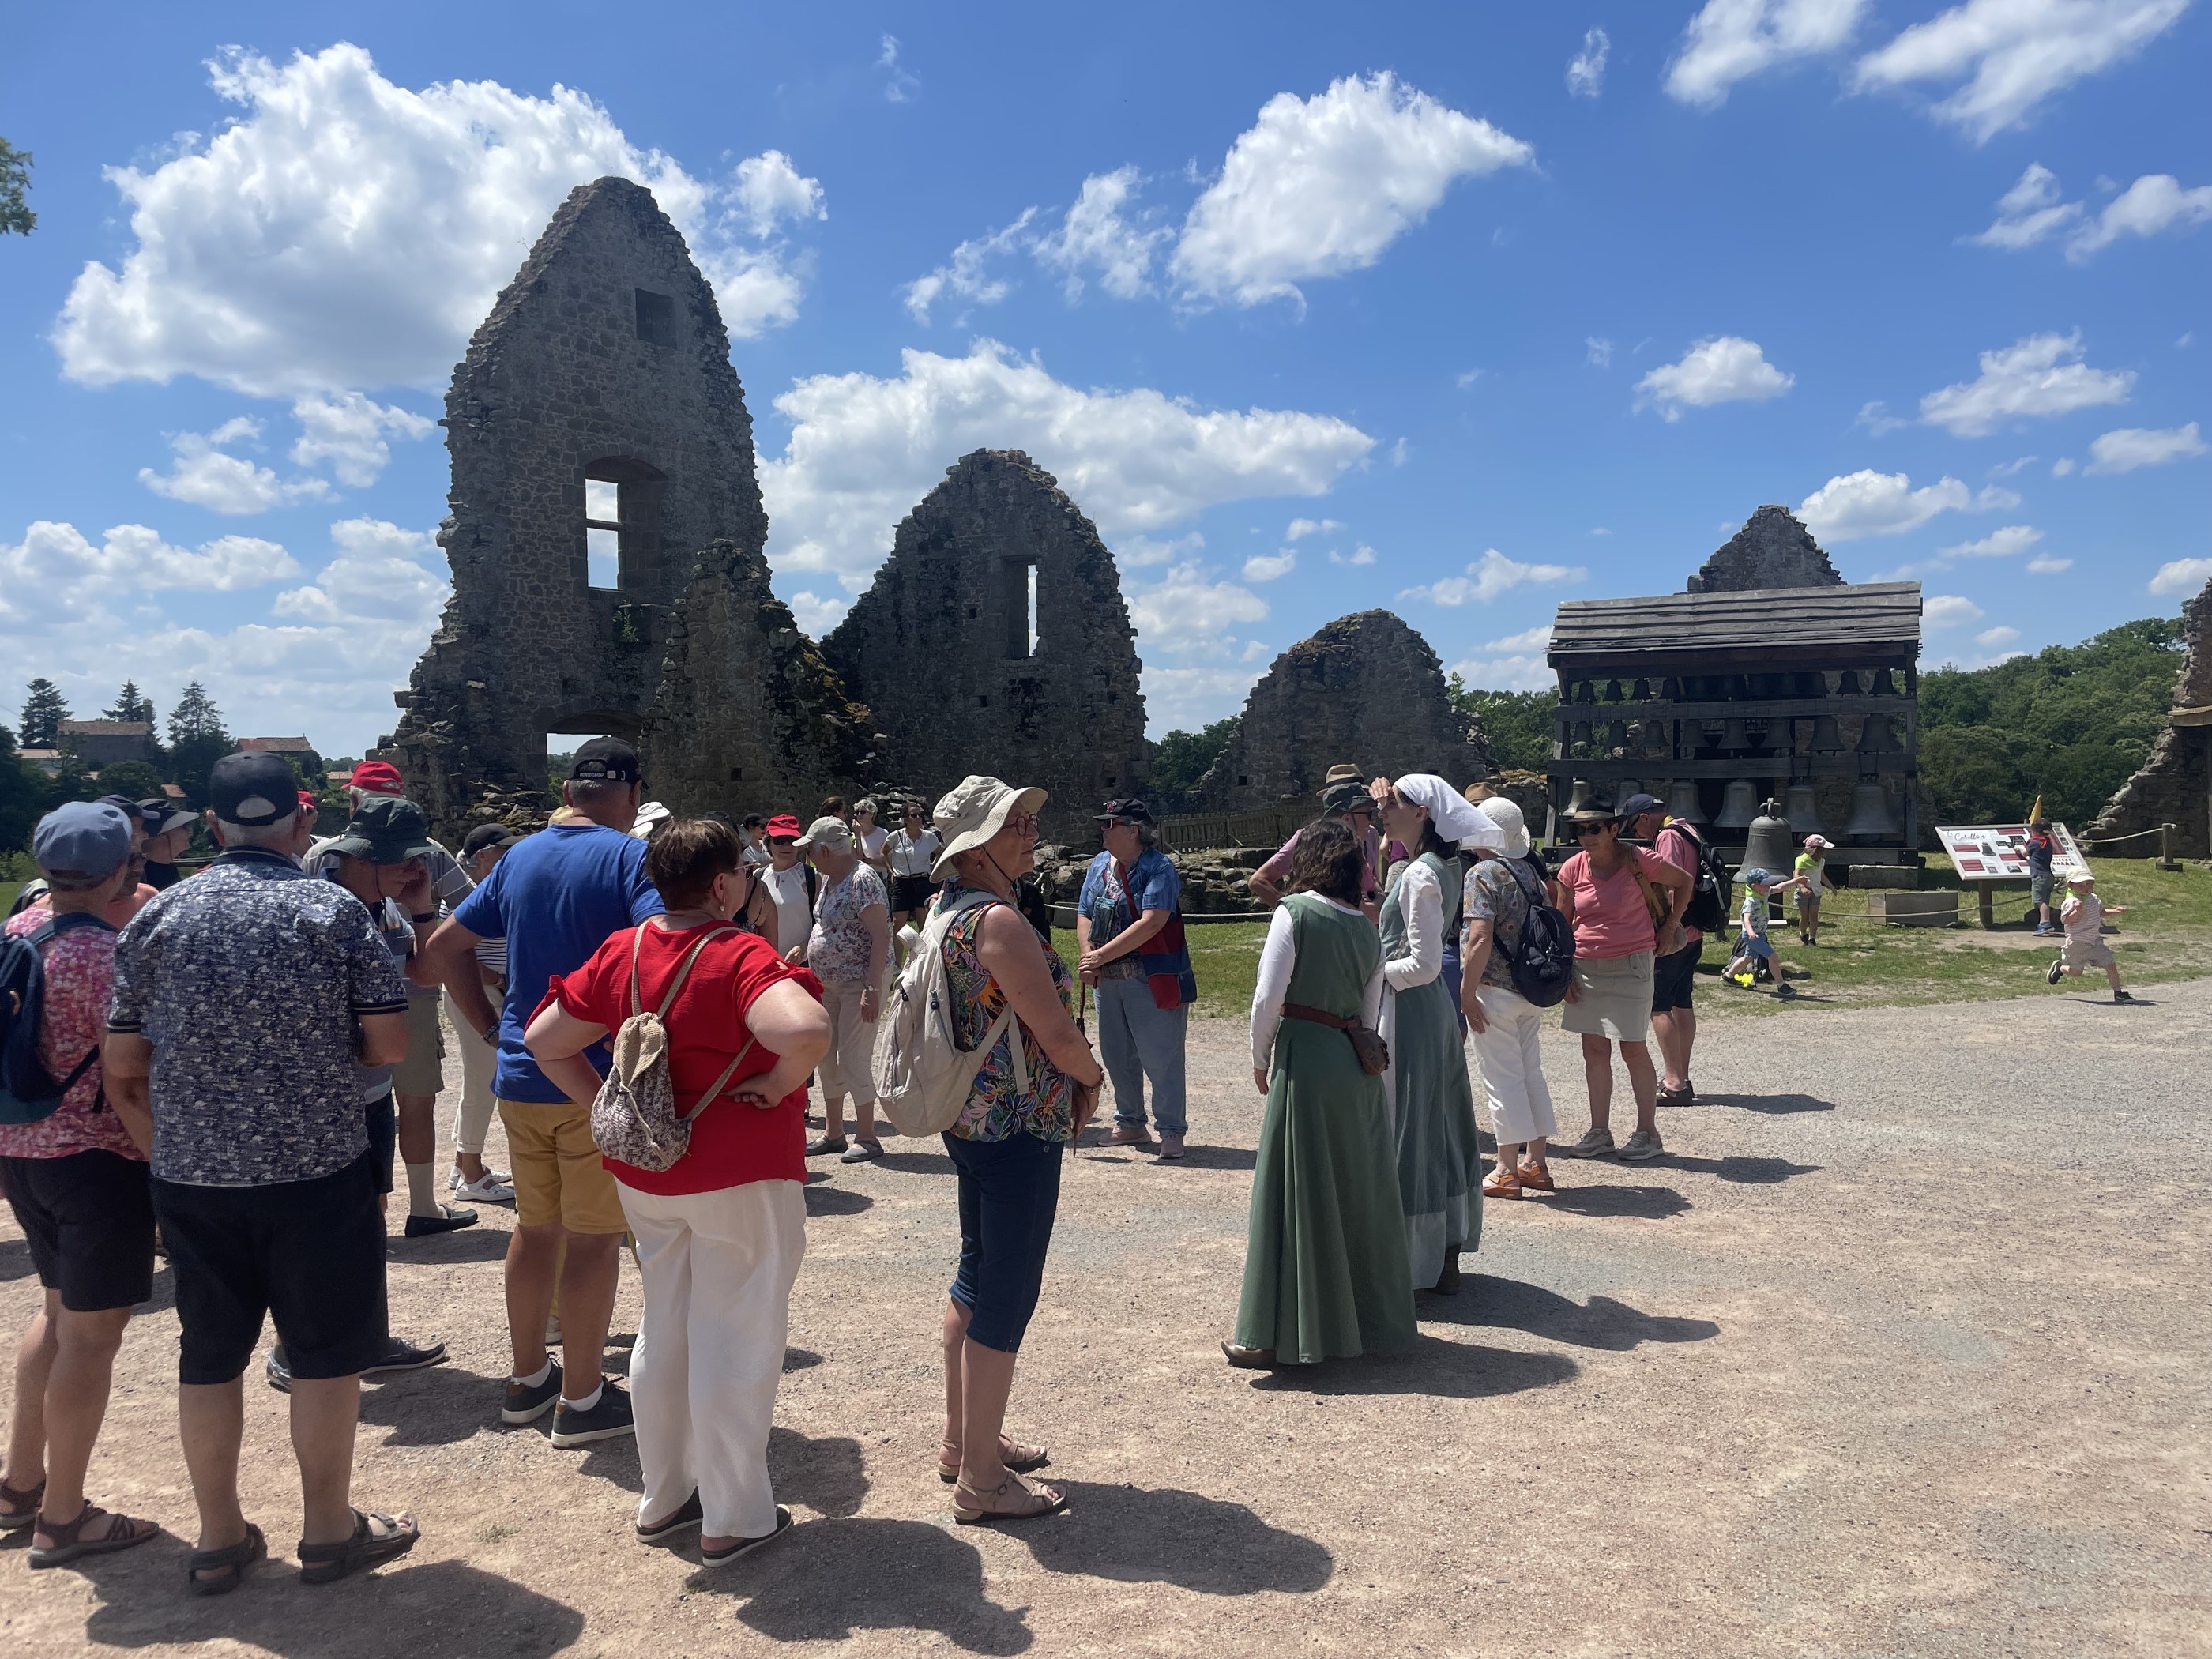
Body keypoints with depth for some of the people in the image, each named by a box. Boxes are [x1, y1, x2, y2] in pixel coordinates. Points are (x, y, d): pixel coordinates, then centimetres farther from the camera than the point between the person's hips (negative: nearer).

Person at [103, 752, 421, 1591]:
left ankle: (219, 1539, 27)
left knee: (209, 1356, 15)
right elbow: (389, 1043, -9)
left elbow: (122, 1066, 4)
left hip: (191, 1177, 4)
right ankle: (329, 1531, 20)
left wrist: (167, 1149, 16)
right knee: (325, 1354, 9)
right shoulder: (335, 910, -8)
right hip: (317, 1173, -3)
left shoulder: (157, 916, 2)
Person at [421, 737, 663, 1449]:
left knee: (536, 1227, 19)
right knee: (594, 1237, 4)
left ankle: (528, 1378, 32)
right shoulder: (629, 855, -12)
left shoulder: (520, 857, 9)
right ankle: (582, 1399, 14)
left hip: (521, 1077, 7)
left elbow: (443, 949, 13)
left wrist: (493, 1028, 13)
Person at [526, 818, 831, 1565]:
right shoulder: (742, 957, -22)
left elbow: (544, 1039, 5)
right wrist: (778, 1086, -22)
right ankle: (733, 1518, 19)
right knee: (736, 1337, 7)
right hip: (742, 1176, -6)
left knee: (665, 1326, 21)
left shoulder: (621, 953, -1)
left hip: (645, 1173, 7)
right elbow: (805, 1031, -40)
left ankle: (661, 1497, 35)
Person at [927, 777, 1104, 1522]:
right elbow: (1057, 1034, -21)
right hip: (1017, 1126, -10)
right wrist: (1091, 1077, 0)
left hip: (969, 1118, 10)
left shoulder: (949, 912, 9)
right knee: (1007, 1294, 0)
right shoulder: (999, 920, -21)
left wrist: (1068, 1077, 7)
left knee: (977, 1275, 21)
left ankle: (963, 1442, 36)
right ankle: (981, 1481, 13)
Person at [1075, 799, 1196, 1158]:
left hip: (1152, 980, -7)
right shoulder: (1100, 865, 9)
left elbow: (1151, 922, -23)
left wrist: (1101, 956, -22)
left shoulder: (1158, 868, -13)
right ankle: (1130, 1124, 30)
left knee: (1160, 1057, -4)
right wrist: (1087, 956, -9)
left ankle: (1172, 1131, 6)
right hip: (1109, 980, 8)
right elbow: (1084, 914, 9)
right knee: (1117, 1055, 15)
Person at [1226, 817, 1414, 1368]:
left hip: (1304, 1060, -6)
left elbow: (1268, 998, -11)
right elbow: (1370, 1016, 12)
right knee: (1359, 1190, 16)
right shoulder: (1368, 931, 10)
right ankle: (1371, 1316, 28)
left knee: (1297, 1194, 0)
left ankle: (1279, 1335, 6)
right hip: (1358, 1070, 6)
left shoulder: (1295, 912, -8)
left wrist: (1260, 1060, 1)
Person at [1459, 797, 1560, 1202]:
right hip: (1532, 990, 8)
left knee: (1501, 1077, -1)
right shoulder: (1531, 873, 10)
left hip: (1496, 990, -8)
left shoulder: (1483, 874, -14)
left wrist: (1467, 992, -18)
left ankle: (1507, 1170, 4)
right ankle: (1536, 1161, 22)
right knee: (1530, 1071, 15)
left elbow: (1480, 939, -22)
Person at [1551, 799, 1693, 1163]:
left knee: (1634, 1049, -1)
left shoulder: (1638, 860, -11)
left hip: (1630, 966, -4)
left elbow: (1684, 881, 7)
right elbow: (1562, 925, 7)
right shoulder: (1572, 869, 0)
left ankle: (1648, 1133, 11)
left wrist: (1670, 927, 3)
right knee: (1594, 1050, 8)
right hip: (1586, 969, 4)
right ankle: (1599, 1132, 17)